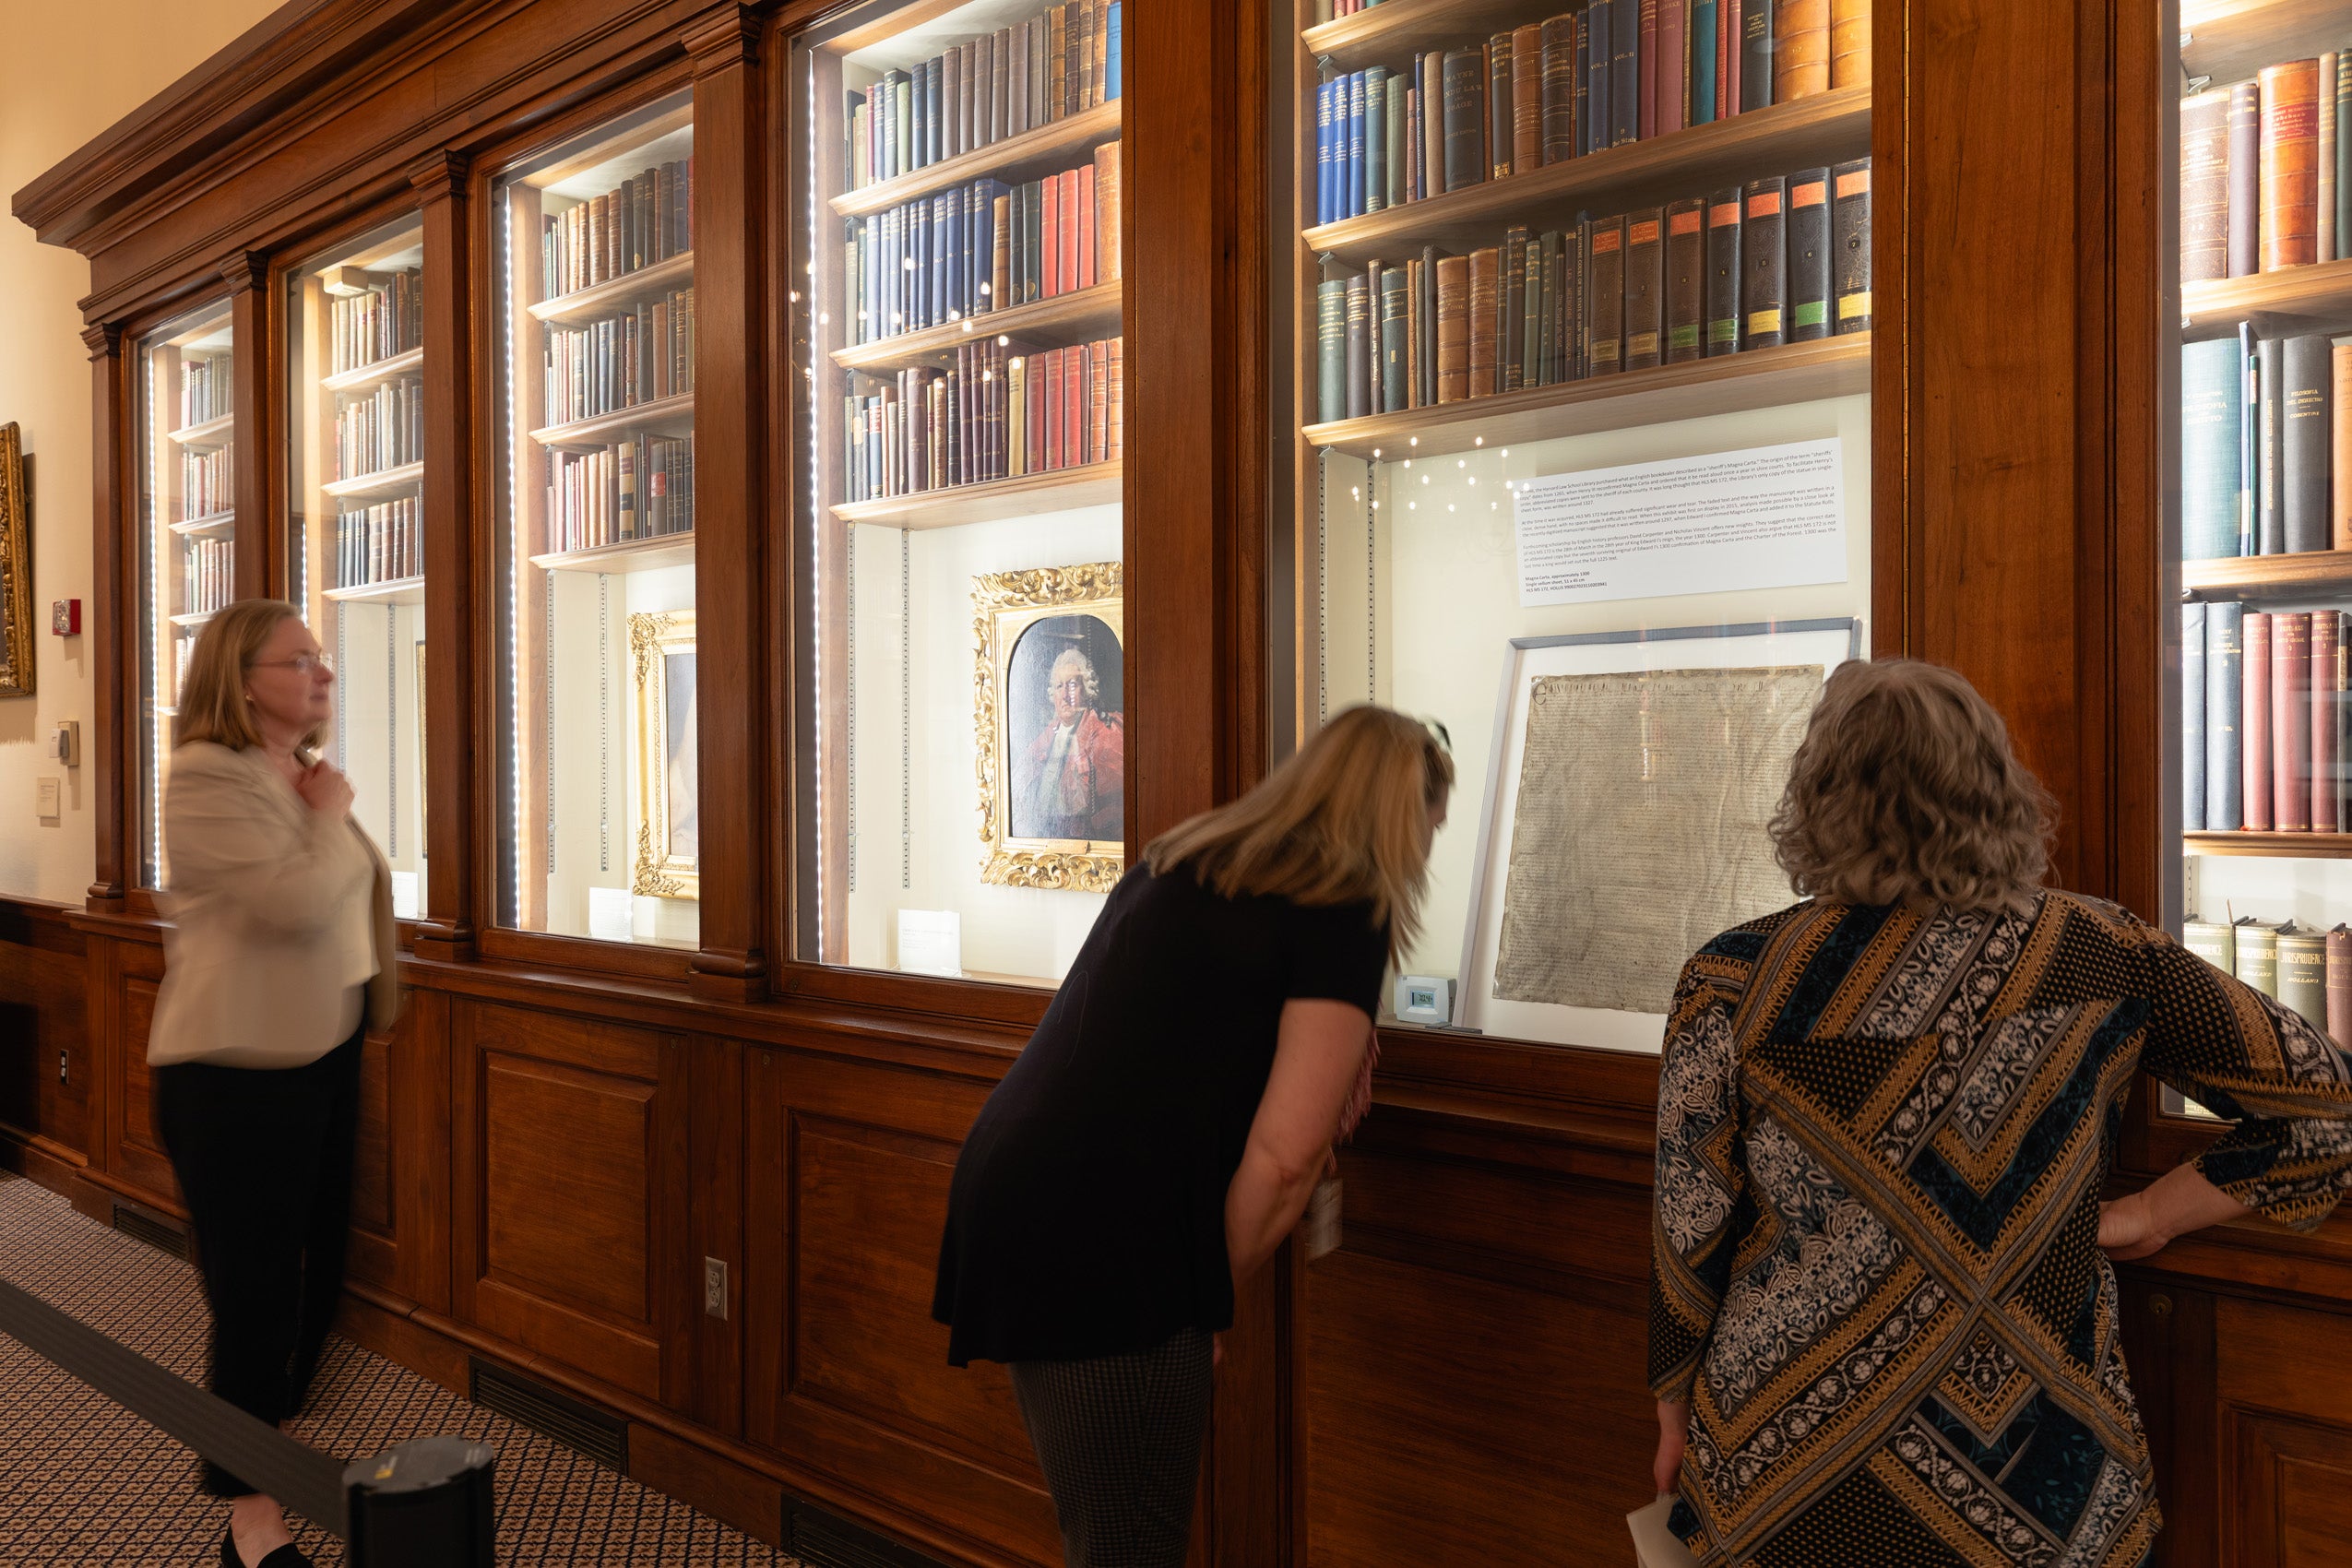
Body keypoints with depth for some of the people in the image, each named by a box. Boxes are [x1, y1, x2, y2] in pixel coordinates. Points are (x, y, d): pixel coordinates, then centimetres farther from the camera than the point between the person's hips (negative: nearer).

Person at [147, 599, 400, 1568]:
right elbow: (297, 901, -25)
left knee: (315, 1265, 16)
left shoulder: (304, 774, 14)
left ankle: (274, 1437, 36)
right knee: (255, 1286, -1)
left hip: (324, 1052, 9)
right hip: (240, 1069, -9)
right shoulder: (207, 777, -14)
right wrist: (331, 817, -11)